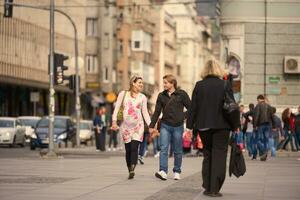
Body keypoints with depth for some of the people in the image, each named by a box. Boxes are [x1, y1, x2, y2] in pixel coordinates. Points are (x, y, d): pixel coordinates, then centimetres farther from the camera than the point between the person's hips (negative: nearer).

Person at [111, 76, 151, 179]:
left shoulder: (142, 97, 9)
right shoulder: (123, 94, 6)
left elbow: (145, 113, 10)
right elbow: (117, 108, 5)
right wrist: (114, 121, -5)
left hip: (138, 125, 0)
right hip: (126, 125, 0)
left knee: (134, 148, -16)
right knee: (128, 150, 1)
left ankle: (132, 170, -28)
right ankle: (130, 170, 8)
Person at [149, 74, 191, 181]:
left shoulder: (181, 94, -2)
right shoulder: (161, 96, 7)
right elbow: (157, 112, 11)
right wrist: (152, 126, 7)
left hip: (178, 126, -2)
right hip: (165, 125, 2)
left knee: (177, 151, 6)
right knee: (163, 149, -11)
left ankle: (177, 172, 18)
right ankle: (163, 171, -19)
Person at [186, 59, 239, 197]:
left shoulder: (199, 86, 2)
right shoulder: (225, 86, -3)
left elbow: (193, 107, 2)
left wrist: (190, 126, 6)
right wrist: (236, 125, 6)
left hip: (203, 127, 2)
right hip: (221, 126, -2)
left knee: (207, 155, 15)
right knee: (219, 156, 1)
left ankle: (207, 187, 14)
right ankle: (214, 189, -5)